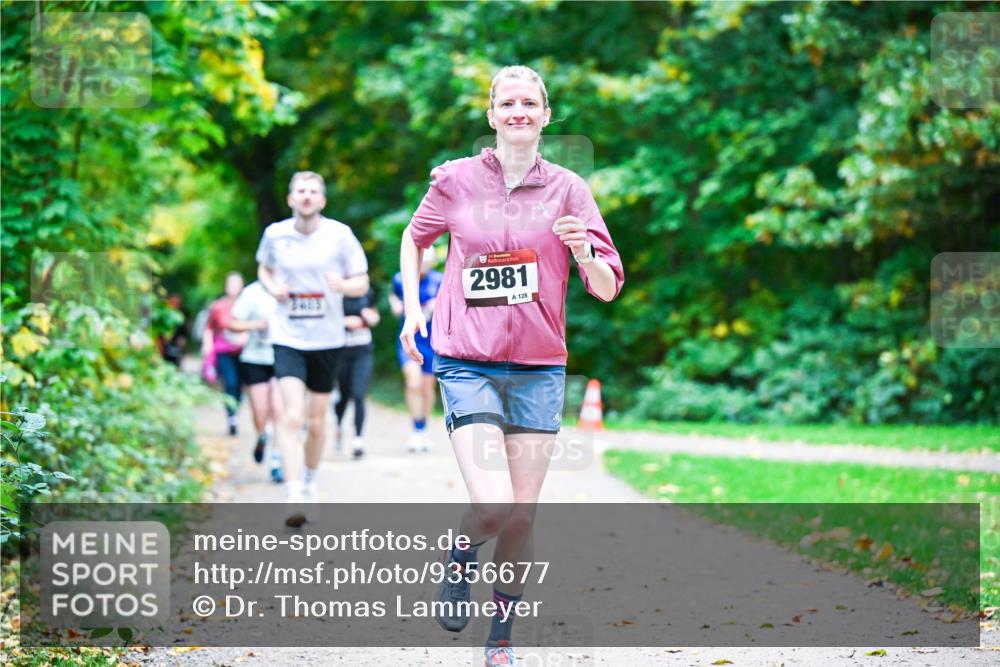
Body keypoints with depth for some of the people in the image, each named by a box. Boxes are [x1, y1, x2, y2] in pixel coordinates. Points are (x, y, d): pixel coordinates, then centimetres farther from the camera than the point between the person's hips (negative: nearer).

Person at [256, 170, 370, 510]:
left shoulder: (340, 234, -4)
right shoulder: (275, 234, -1)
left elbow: (362, 282, 1)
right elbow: (264, 268, 19)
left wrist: (343, 285, -22)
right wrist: (272, 287, -3)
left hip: (327, 339, 1)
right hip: (288, 338, -1)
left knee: (317, 422, 12)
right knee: (292, 416, -17)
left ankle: (309, 483, 36)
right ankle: (294, 498, -21)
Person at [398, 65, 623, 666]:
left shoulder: (567, 188, 1)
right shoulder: (456, 180, 0)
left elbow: (608, 287, -1)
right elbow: (414, 239, 20)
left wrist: (585, 254, -21)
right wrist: (412, 310, 10)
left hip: (539, 369, 2)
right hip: (468, 364, -2)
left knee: (522, 517, 5)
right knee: (492, 505, -17)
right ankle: (461, 560, 18)